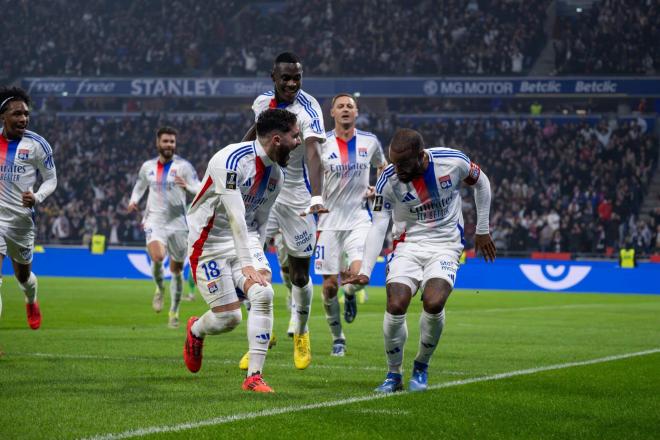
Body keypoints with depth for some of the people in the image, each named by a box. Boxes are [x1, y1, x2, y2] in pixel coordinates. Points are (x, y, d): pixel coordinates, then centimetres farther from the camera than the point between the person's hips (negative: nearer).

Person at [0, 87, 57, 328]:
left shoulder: (37, 144, -6)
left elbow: (51, 179, 1)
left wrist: (37, 197, -18)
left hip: (21, 219, 0)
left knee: (23, 276, 20)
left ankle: (32, 302, 58)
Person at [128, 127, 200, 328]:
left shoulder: (183, 166, -5)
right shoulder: (148, 166, 8)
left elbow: (199, 187, -13)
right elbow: (140, 186, 26)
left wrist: (187, 186, -34)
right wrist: (133, 201, 7)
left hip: (177, 223, -1)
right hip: (155, 221, 1)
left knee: (176, 270, 7)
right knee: (157, 256, -28)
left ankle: (174, 312, 25)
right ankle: (159, 289, 3)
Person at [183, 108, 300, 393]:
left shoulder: (277, 174, 2)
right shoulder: (232, 161, -25)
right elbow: (235, 216, -29)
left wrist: (258, 257, 11)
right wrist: (246, 265, -32)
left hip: (245, 239, 7)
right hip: (210, 243, -6)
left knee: (263, 294, -18)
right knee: (228, 318, -8)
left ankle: (254, 375, -12)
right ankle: (195, 330, 30)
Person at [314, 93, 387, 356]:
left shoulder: (370, 142, 3)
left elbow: (383, 167, 22)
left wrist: (377, 188, 4)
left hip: (359, 218, 0)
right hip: (329, 219, 0)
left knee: (359, 273, -21)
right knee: (329, 284, 0)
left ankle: (350, 294, 16)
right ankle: (337, 338, 18)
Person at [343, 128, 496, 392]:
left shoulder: (453, 162, -16)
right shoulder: (388, 180, -15)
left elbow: (481, 183, 4)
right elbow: (378, 226, -12)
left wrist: (482, 230, 10)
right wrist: (365, 271, -22)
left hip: (445, 245, -1)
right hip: (408, 245, 1)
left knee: (433, 303, -24)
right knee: (396, 306, -19)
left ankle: (421, 368, 2)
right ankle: (393, 375, 4)